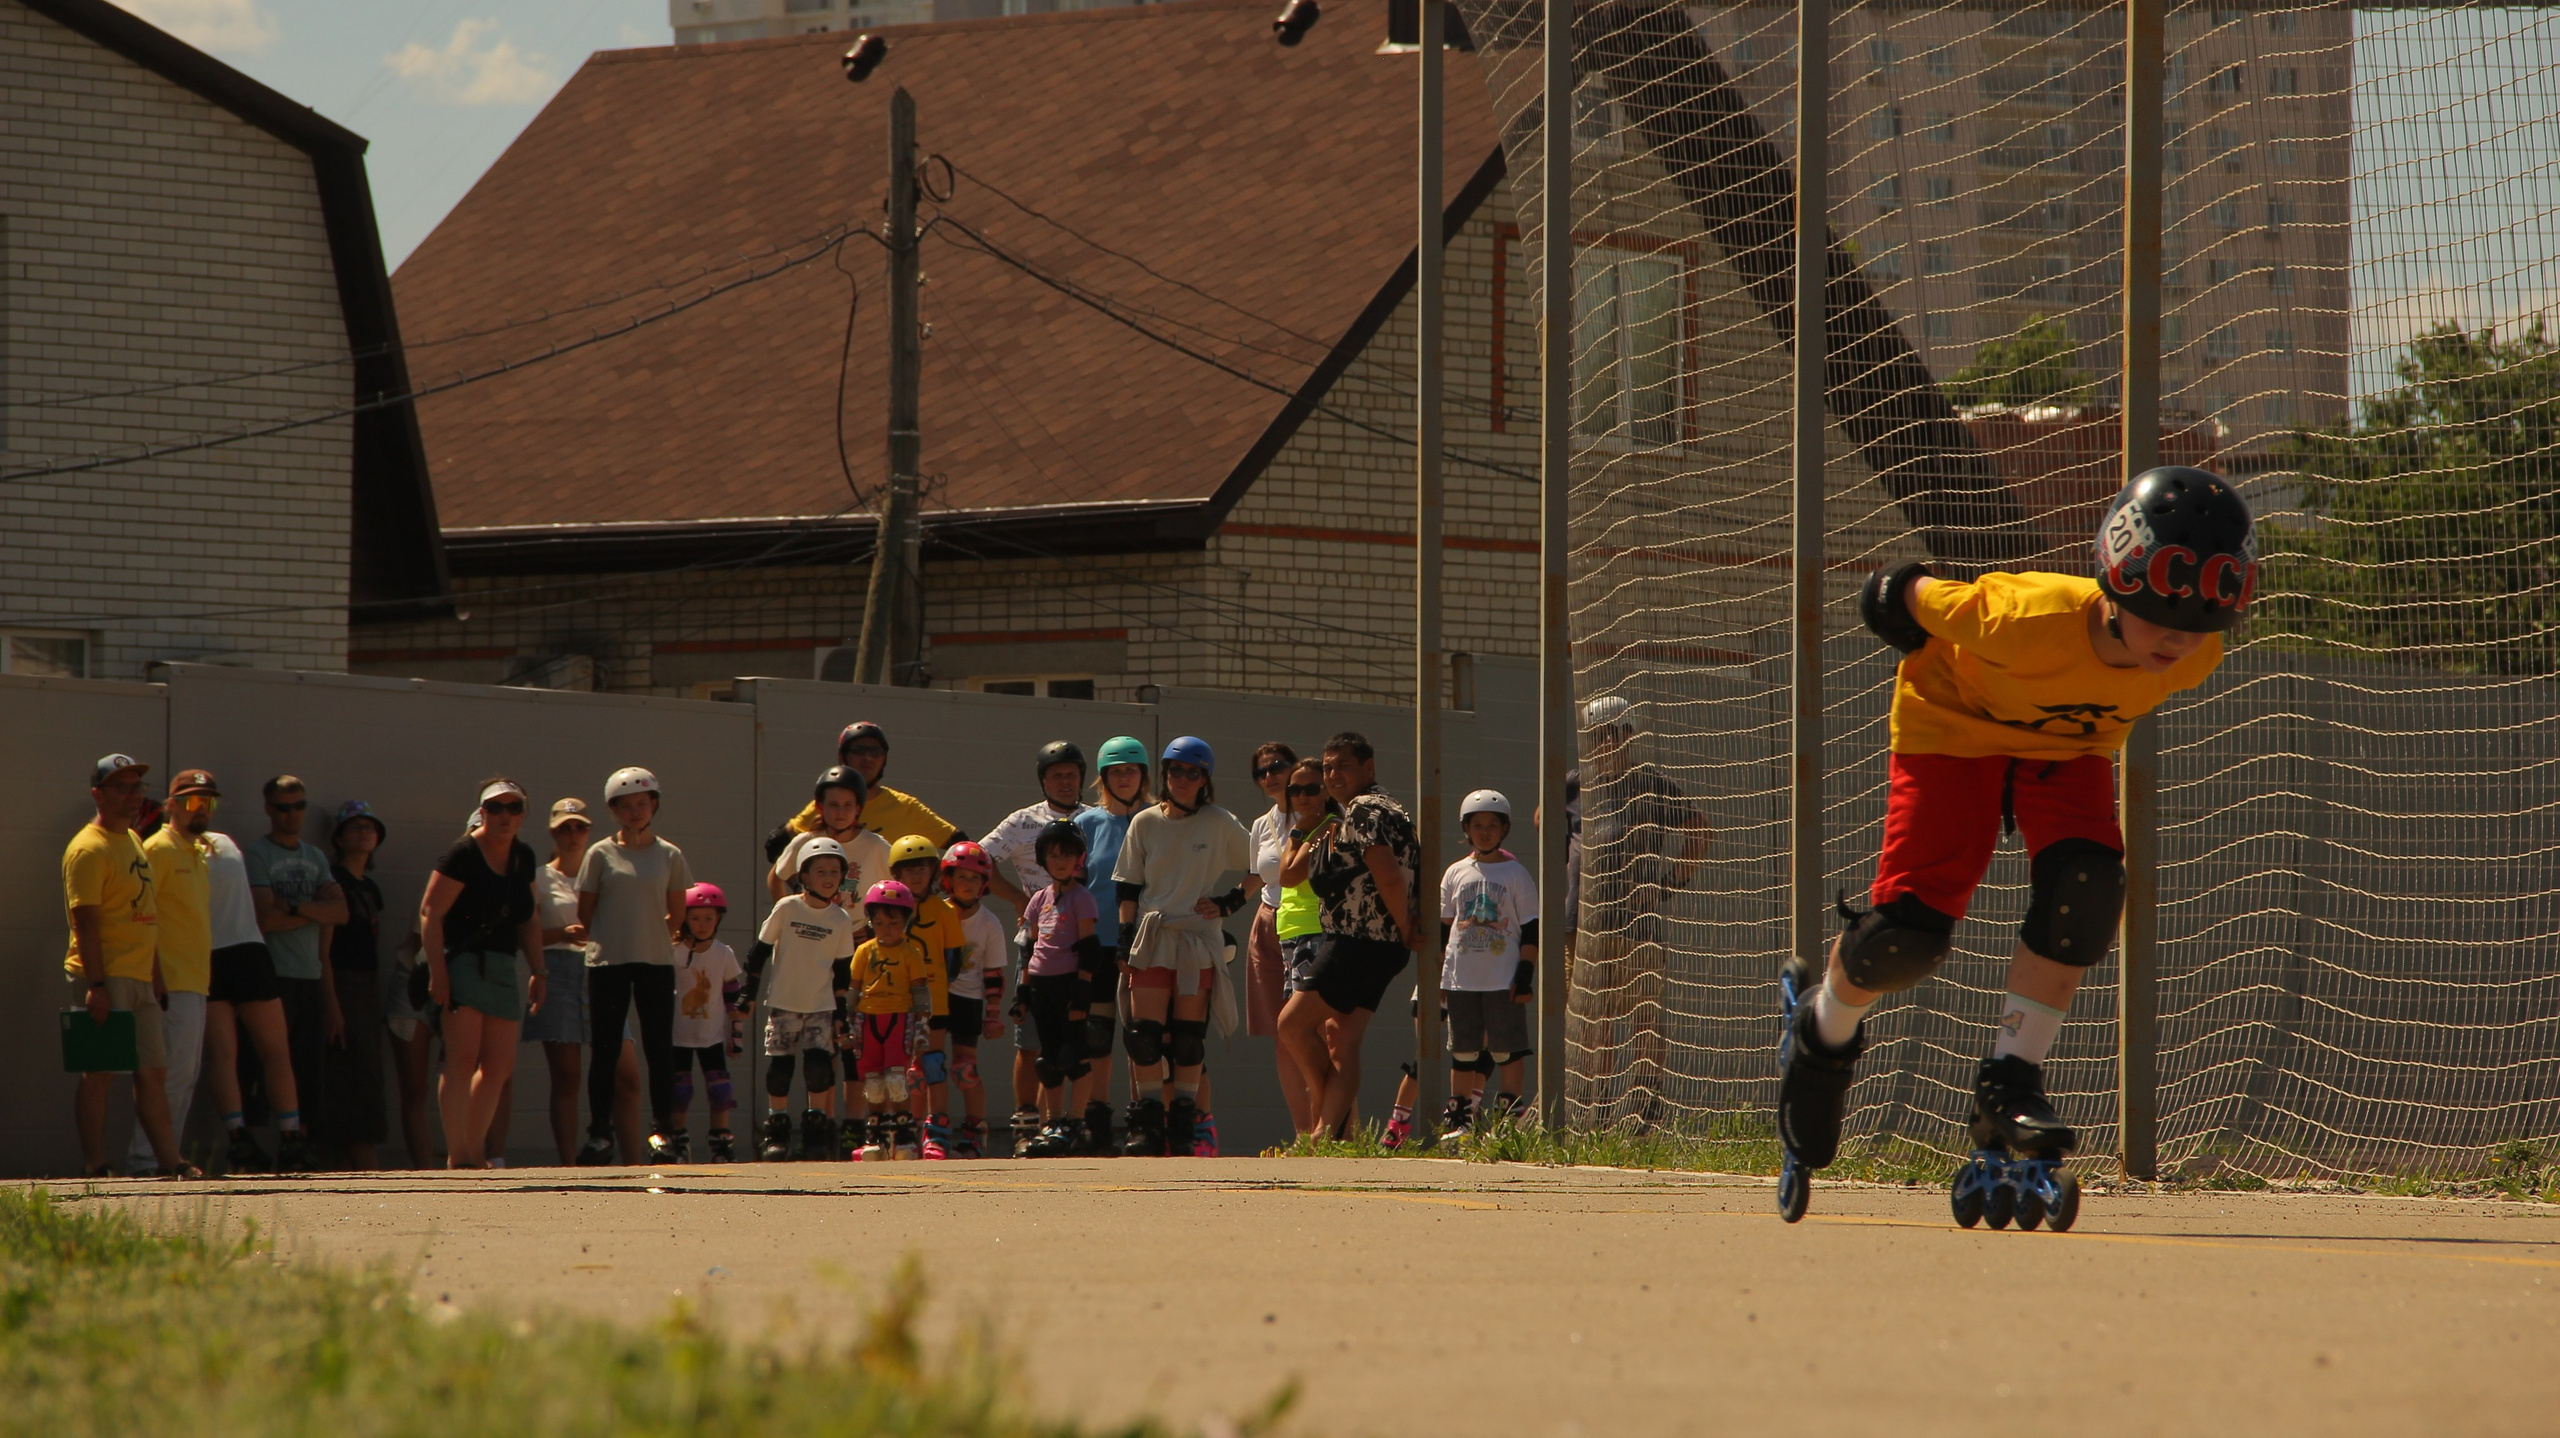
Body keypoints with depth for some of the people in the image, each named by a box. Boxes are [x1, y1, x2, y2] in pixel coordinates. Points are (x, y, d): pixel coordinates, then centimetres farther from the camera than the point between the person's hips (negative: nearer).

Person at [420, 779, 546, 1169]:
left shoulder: (524, 859, 13)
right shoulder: (463, 854, -9)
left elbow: (529, 920, 22)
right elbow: (430, 913, -13)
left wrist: (538, 970, 15)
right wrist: (437, 971, -20)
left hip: (503, 969, 8)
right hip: (463, 961, -8)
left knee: (500, 1066, 7)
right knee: (463, 1058, -13)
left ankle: (474, 1151, 17)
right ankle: (456, 1155, -15)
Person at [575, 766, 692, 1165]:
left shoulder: (669, 856, 5)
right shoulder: (601, 855, 2)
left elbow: (677, 916, 12)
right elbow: (584, 915, 7)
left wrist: (649, 938, 4)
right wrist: (611, 941, 6)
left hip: (655, 964, 1)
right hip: (608, 964, -1)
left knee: (659, 1050, 0)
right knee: (605, 1052, 1)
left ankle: (662, 1131, 3)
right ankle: (600, 1134, 4)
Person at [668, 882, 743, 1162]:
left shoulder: (725, 955, -1)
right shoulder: (674, 953, -8)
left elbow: (734, 997, 5)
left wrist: (737, 1032, 5)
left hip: (713, 1036, 1)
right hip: (679, 1035, -1)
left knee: (719, 1088, -3)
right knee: (679, 1089, 1)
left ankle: (720, 1140, 3)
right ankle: (680, 1141, 11)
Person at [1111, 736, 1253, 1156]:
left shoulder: (1220, 824, 2)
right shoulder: (1145, 823, 6)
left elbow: (1257, 869, 11)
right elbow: (1128, 886, 9)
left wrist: (1227, 904, -1)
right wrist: (1125, 940, 2)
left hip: (1199, 941, -1)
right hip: (1151, 940, 1)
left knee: (1188, 1038, -1)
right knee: (1144, 1034, -7)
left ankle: (1182, 1127, 5)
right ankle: (1147, 1125, -1)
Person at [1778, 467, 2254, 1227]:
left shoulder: (2196, 657, -26)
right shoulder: (2031, 623, -42)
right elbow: (1917, 598, -23)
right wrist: (1898, 592, -3)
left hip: (2067, 744, 4)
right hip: (1954, 720, -4)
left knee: (2086, 884, -24)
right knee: (1908, 934, -14)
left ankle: (2010, 1079, -12)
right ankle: (1823, 1025, 21)